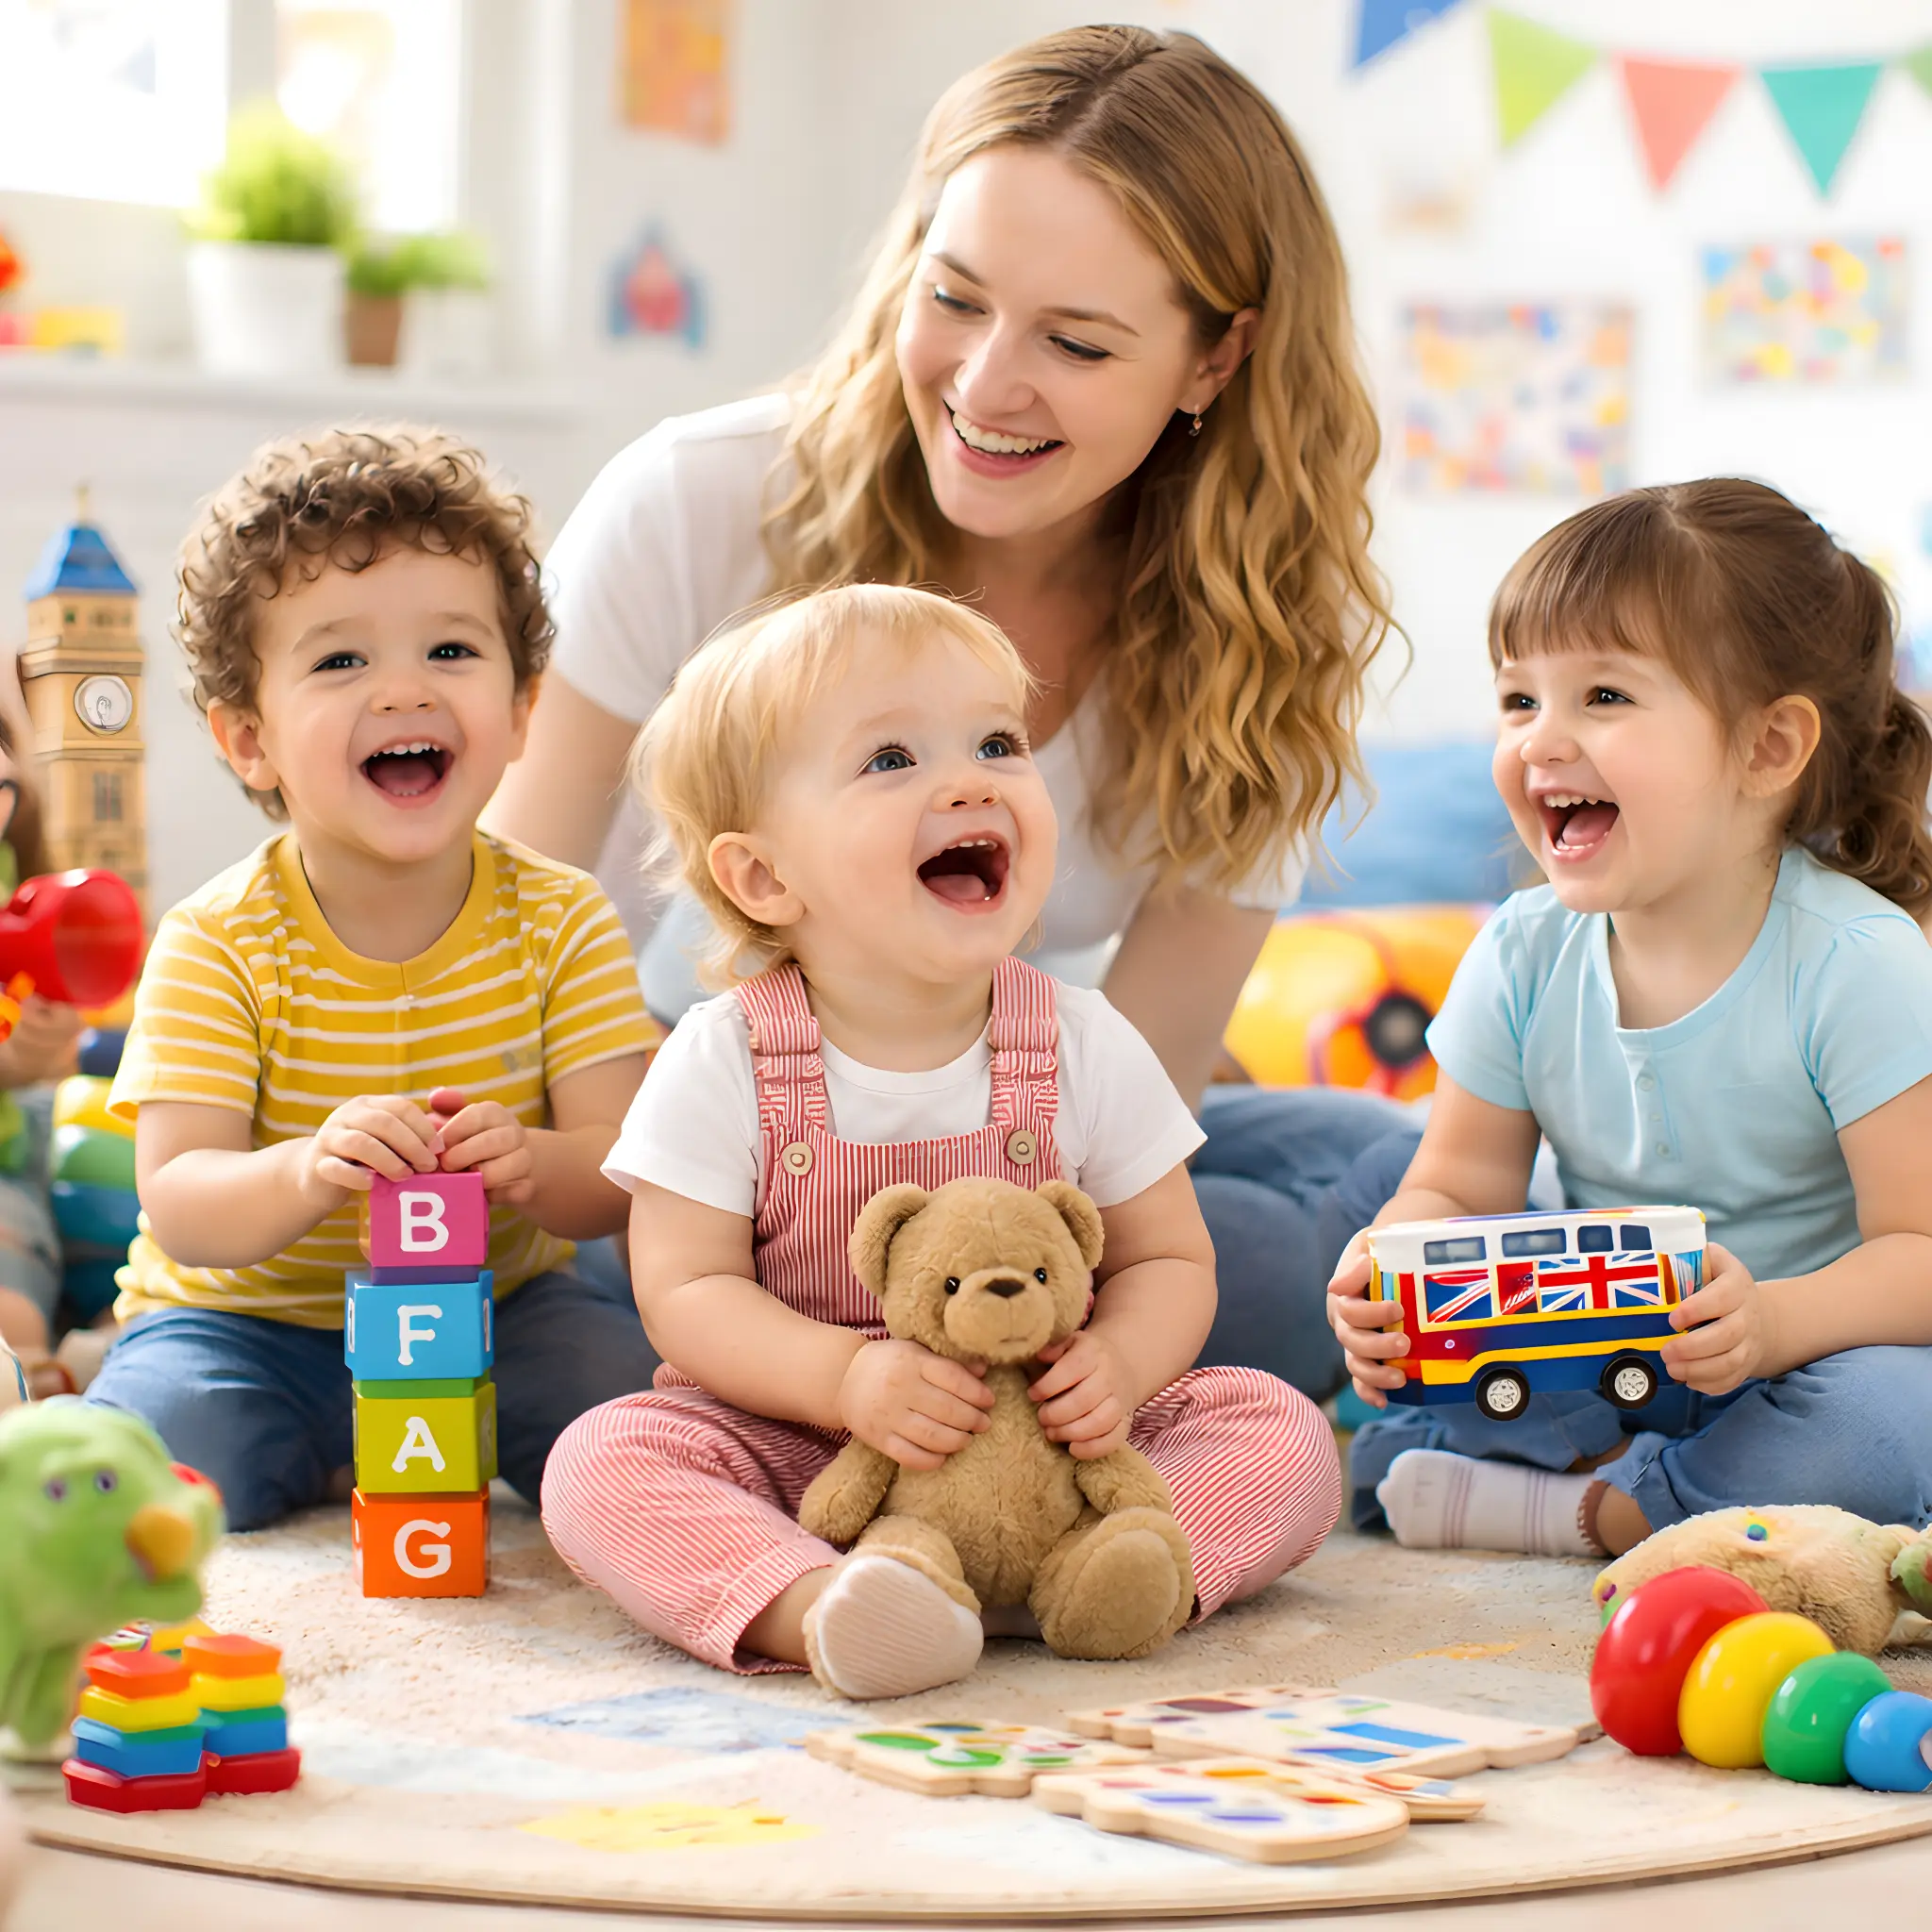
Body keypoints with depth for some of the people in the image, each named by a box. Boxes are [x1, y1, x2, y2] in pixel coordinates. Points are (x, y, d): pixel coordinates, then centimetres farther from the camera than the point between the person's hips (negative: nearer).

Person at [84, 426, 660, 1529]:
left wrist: (531, 1167, -39)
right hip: (249, 1321, -2)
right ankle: (316, 1464, 2)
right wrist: (304, 1175, -45)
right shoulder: (218, 944, -14)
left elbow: (625, 1176, -14)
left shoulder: (561, 921, -8)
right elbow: (179, 1209, -22)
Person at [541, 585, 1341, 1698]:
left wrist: (1120, 1361, -18)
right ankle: (817, 1606, -50)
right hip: (796, 1437, -2)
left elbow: (1167, 1259, 5)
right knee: (604, 1462, -28)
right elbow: (687, 1290, -9)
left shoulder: (1086, 1047, -2)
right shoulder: (724, 1065, -8)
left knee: (1284, 1435, -17)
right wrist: (846, 1377, -27)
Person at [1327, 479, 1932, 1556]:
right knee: (1376, 1409, -21)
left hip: (1811, 1350, -3)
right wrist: (1390, 1271, -22)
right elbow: (1456, 1191, 3)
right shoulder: (1524, 956, -2)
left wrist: (1772, 1319, -40)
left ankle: (1591, 1512, -19)